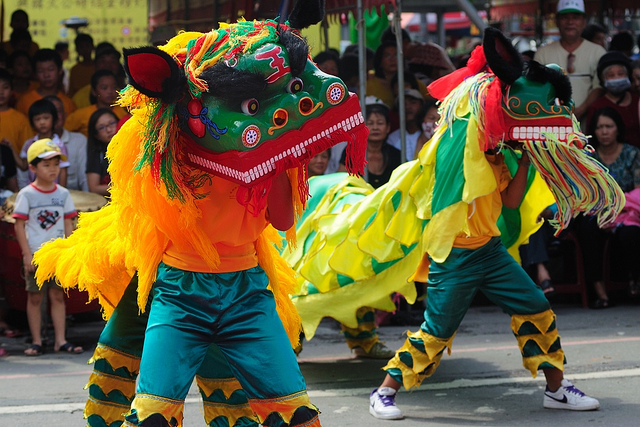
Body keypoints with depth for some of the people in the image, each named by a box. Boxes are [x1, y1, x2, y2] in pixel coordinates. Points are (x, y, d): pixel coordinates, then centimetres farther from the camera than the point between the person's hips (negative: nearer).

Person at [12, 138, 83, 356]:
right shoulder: (26, 195, -5)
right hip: (35, 255, -3)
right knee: (34, 297, 3)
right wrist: (27, 254, -11)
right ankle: (36, 341, 10)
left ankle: (60, 340, 8)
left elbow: (68, 225, 8)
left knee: (58, 296, 4)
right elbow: (19, 226, -6)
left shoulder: (63, 194, 6)